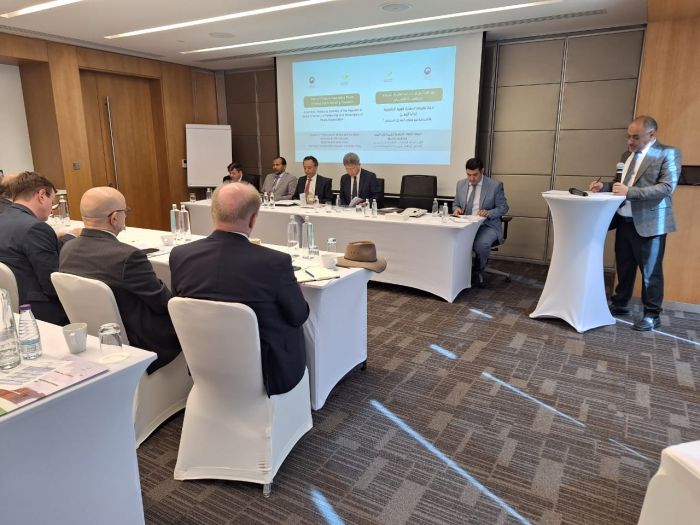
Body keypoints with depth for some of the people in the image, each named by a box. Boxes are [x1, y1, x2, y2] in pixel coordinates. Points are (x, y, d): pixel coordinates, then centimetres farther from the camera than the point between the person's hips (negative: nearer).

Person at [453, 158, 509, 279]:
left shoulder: (495, 185, -5)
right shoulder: (461, 184, 8)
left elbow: (503, 208, -1)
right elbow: (455, 204, 19)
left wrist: (489, 213, -21)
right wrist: (457, 209, -6)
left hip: (487, 225, -3)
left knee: (481, 244, -34)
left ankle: (478, 270, -1)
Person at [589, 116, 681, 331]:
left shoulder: (668, 153, -9)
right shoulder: (627, 155, 12)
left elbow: (666, 187, -18)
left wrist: (629, 191, -28)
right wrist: (604, 186, -4)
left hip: (649, 223, -6)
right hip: (624, 220, 6)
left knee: (650, 271, 4)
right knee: (624, 267, 17)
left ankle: (652, 315, 16)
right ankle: (620, 304, 31)